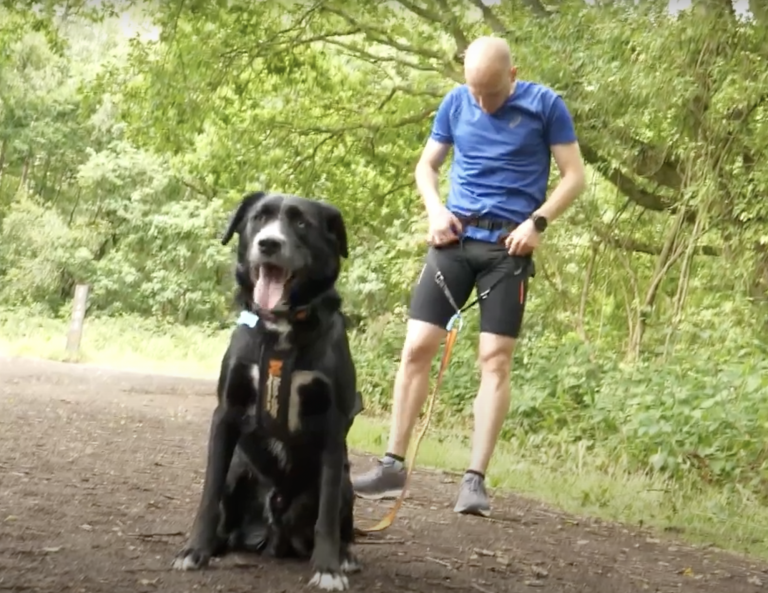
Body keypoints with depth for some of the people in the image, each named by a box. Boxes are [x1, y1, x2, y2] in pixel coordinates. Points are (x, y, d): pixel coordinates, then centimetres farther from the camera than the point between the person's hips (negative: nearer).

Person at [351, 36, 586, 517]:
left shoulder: (546, 106, -4)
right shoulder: (455, 103, 5)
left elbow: (574, 176, -1)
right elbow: (426, 165, 16)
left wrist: (537, 222, -15)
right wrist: (435, 210, -3)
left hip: (508, 247, -3)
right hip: (455, 239, 3)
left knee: (495, 359, -7)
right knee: (417, 347, -3)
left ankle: (475, 479, -2)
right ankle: (393, 466, 5)